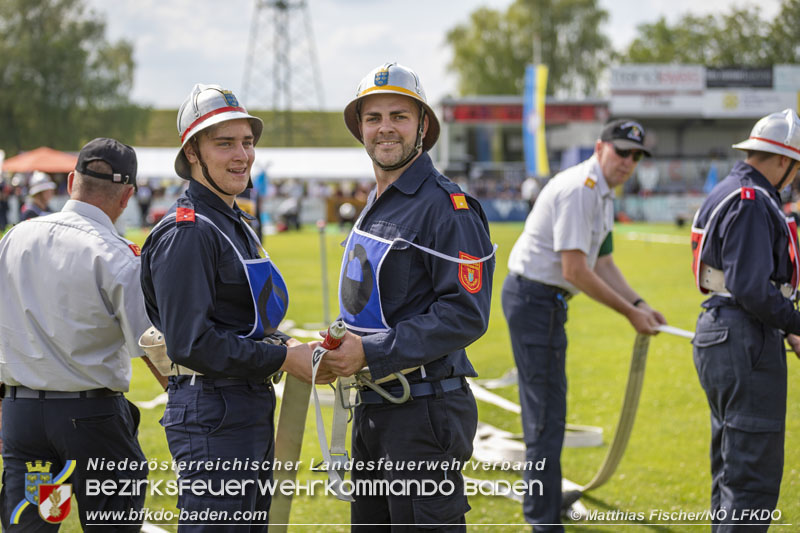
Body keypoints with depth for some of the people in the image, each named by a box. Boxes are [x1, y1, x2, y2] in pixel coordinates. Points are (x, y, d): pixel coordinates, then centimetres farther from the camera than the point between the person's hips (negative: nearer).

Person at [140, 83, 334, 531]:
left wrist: (279, 342, 7)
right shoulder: (187, 233, -15)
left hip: (252, 408, 10)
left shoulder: (236, 225, 18)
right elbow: (190, 342, -22)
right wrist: (281, 358, -17)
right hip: (212, 414, -10)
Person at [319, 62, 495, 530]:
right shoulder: (375, 206, 16)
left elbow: (465, 314, -20)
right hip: (372, 408, 9)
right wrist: (340, 350, 8)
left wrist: (371, 352, -22)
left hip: (425, 413, -9)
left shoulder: (447, 207, -13)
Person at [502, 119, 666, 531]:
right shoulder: (578, 189, -20)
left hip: (543, 300, 11)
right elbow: (575, 270, -24)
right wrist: (629, 312, -17)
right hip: (535, 299, -11)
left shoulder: (602, 196, 14)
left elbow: (602, 265, 18)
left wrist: (639, 304, 4)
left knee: (545, 407, 21)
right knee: (546, 411, -9)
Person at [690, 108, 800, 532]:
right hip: (746, 342, -11)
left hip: (718, 337, 11)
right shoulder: (751, 203, -16)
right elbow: (751, 289, -23)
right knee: (755, 478, -8)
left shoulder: (726, 194, 17)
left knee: (732, 471, 18)